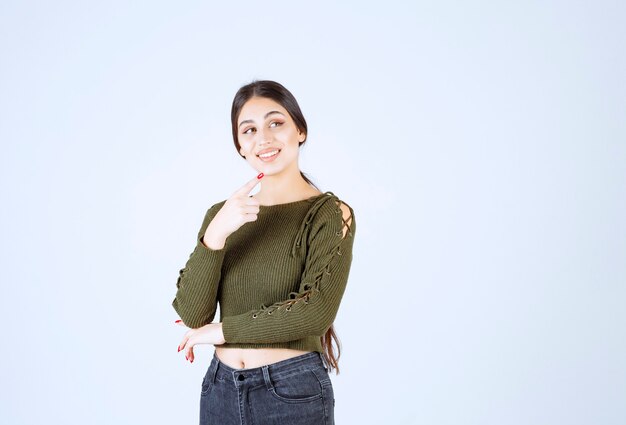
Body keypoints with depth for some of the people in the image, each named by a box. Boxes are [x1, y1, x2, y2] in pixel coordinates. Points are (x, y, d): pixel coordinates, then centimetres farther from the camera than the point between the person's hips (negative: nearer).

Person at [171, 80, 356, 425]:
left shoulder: (331, 214, -8)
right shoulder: (220, 215, 4)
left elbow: (316, 311, -20)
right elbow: (190, 315, -6)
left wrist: (220, 330, -10)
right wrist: (215, 234, -19)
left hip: (293, 394, -3)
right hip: (220, 389, 4)